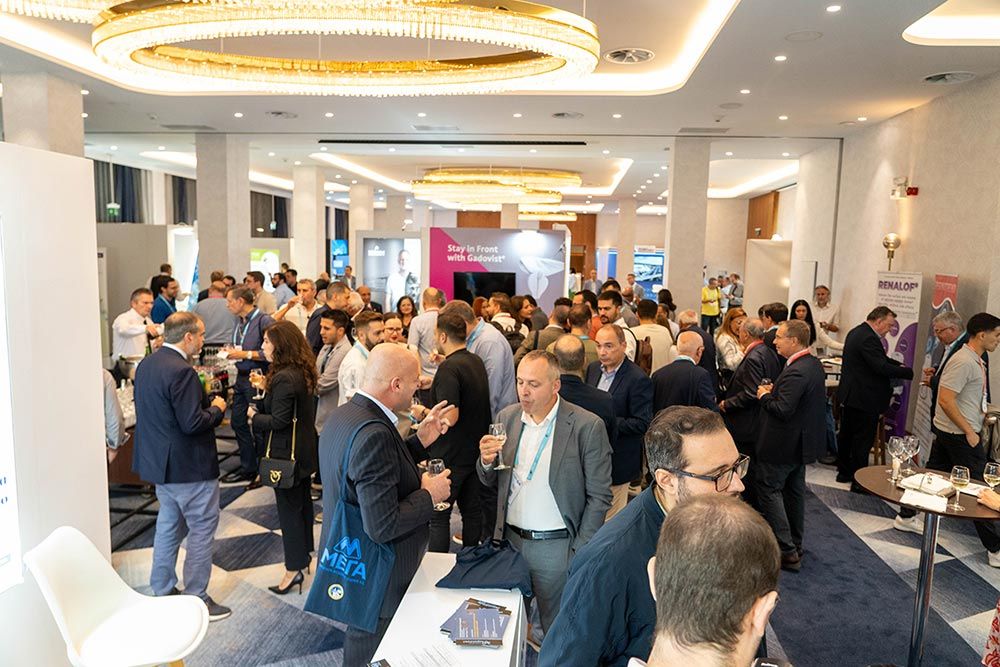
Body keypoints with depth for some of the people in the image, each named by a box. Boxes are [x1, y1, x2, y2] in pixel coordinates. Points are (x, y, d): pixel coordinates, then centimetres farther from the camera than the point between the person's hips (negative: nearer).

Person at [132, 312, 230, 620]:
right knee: (202, 528, 3)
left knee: (169, 525, 21)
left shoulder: (146, 364, 6)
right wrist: (216, 409, -9)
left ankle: (162, 591, 32)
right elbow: (192, 424, -26)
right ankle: (196, 598, 12)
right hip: (188, 467, -10)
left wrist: (204, 403, 11)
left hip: (159, 462, 10)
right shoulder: (181, 371, -24)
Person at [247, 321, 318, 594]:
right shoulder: (302, 371, 4)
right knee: (302, 501, 21)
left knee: (289, 507, 0)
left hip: (287, 453, -10)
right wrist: (267, 387, 7)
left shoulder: (284, 378, -25)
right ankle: (305, 551, 36)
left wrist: (253, 415, -9)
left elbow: (278, 421, -25)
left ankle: (294, 568, 10)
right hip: (303, 449, 10)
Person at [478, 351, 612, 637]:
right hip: (510, 539, 4)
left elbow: (599, 497, -8)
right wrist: (486, 461, -13)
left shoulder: (587, 426, -13)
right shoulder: (507, 417, 1)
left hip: (556, 546, -4)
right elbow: (491, 482, 8)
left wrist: (580, 553, -10)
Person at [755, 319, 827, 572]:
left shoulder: (796, 372, -26)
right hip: (802, 442, 10)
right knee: (794, 491, 20)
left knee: (768, 489, -1)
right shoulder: (814, 365, 5)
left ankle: (786, 551, 0)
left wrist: (765, 396, -13)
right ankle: (795, 544, 33)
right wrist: (775, 391, 4)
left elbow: (783, 410, -30)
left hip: (784, 445, -10)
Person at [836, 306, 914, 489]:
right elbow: (882, 367, -28)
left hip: (848, 395, 11)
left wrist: (899, 365, 6)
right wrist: (909, 372, -22)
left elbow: (880, 358, 18)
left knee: (846, 435, 17)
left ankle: (844, 472, 29)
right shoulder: (869, 338, -22)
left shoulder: (856, 332, 11)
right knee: (863, 440, -2)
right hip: (864, 398, -11)